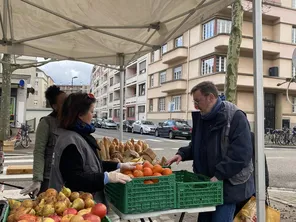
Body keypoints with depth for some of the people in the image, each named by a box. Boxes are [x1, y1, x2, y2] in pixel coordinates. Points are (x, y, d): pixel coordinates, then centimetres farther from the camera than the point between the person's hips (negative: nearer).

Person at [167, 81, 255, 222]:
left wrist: (219, 175, -25)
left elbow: (241, 154, -23)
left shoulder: (236, 117, -15)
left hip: (228, 185, -7)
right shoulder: (201, 117, 9)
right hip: (207, 183, 8)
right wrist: (182, 154, 1)